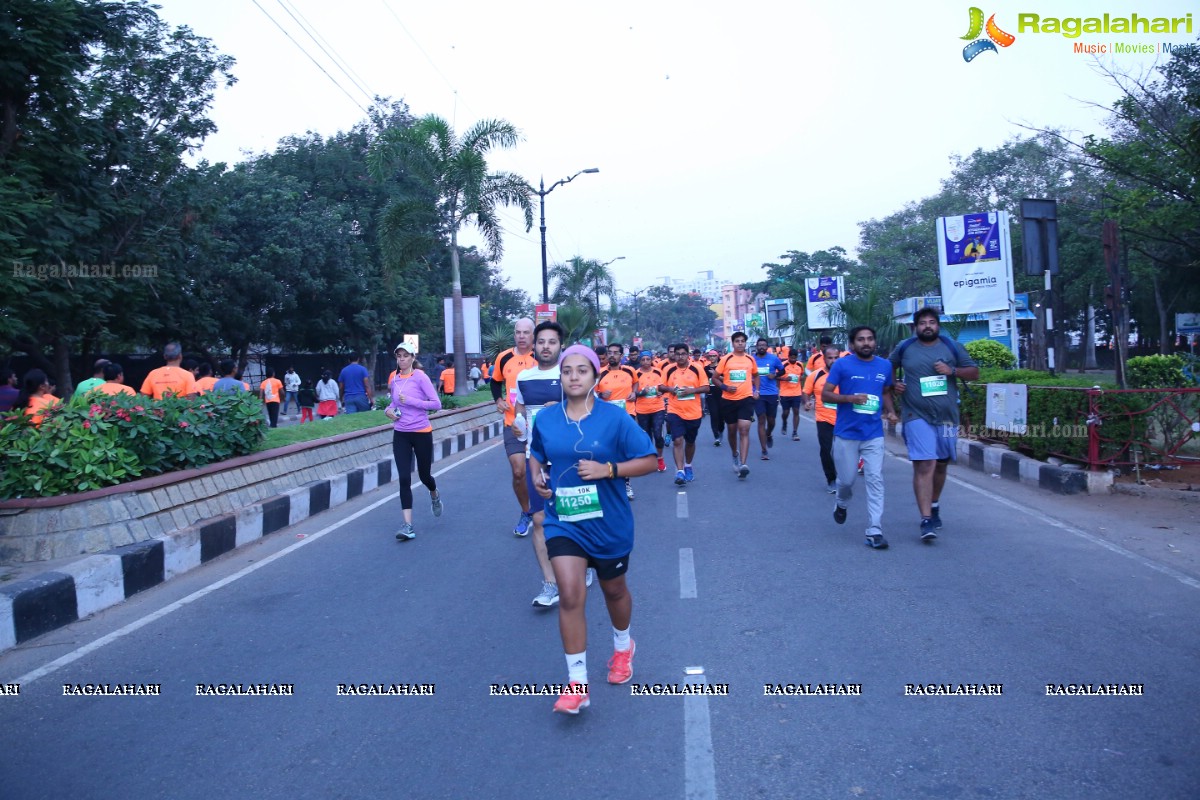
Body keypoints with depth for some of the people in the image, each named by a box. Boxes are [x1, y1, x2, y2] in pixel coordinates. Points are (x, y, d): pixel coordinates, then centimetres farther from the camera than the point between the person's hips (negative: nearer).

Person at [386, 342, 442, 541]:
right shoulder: (394, 380, 5)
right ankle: (408, 525, -7)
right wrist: (388, 410, 1)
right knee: (404, 478, -7)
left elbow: (436, 404, -12)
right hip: (400, 434, 3)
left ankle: (434, 496, 48)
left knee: (424, 474, 12)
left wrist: (411, 400, -20)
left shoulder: (420, 377, -9)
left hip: (421, 433, -3)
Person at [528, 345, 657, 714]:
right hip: (563, 521, 1)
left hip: (609, 522, -1)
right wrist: (537, 475, -5)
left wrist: (608, 469, -23)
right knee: (570, 596, -11)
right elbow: (536, 454, 16)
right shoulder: (545, 419, -3)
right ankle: (577, 683, 1)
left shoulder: (615, 417, -12)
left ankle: (623, 646, 50)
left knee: (614, 590, 20)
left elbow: (648, 461, -11)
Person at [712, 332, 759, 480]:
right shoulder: (726, 359, -3)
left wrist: (756, 391, 8)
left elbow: (755, 375, 21)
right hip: (728, 400, 0)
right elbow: (714, 378, 1)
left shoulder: (750, 359, 4)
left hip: (746, 399, 0)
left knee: (744, 430, -13)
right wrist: (725, 387, -14)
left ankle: (742, 464, -18)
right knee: (732, 430, 15)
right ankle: (735, 456, 40)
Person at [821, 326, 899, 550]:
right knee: (847, 479, 8)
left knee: (875, 481, -6)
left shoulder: (885, 366, 6)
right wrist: (850, 398, -22)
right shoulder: (842, 365, -6)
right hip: (846, 433, -2)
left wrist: (890, 411, 0)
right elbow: (825, 395, -6)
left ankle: (874, 532, -3)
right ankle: (841, 504, 43)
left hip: (874, 435, 2)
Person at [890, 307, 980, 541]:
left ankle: (934, 506, 39)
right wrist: (893, 384, -1)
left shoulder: (952, 347, 5)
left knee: (940, 465, 16)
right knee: (924, 466, -14)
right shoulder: (904, 348, 3)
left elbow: (974, 373, 6)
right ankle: (927, 520, -16)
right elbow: (887, 369, 18)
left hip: (947, 416, 3)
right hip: (917, 416, -3)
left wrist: (952, 371, -11)